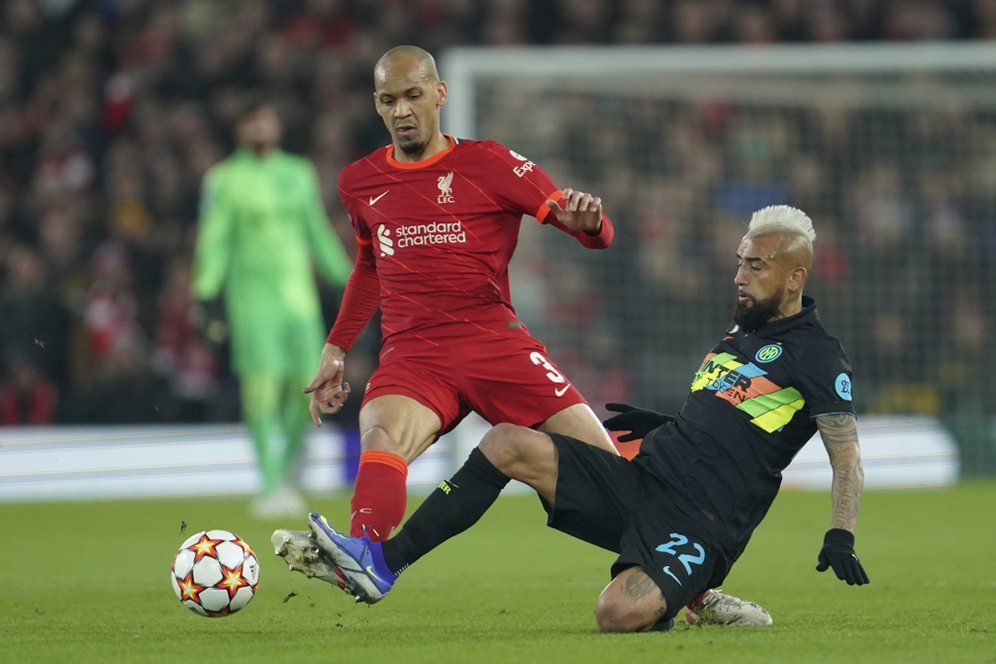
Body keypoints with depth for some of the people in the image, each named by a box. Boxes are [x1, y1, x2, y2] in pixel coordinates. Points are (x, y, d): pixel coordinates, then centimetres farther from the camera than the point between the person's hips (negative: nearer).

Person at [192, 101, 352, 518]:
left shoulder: (298, 174, 14)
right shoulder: (225, 181, 1)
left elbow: (317, 233, 21)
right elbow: (214, 238, -2)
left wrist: (345, 280, 20)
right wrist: (205, 292, -12)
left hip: (298, 293, 4)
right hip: (251, 293, -4)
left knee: (309, 383, -5)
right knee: (262, 382, -13)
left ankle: (289, 468, 18)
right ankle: (271, 486, -9)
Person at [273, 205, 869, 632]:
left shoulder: (816, 356, -3)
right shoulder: (737, 337, 23)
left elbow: (847, 459, -7)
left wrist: (841, 535, -21)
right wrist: (659, 426, 17)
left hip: (700, 523, -8)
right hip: (639, 479, 8)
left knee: (620, 613, -35)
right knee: (510, 444, -10)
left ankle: (691, 600, 3)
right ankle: (379, 564, -11)